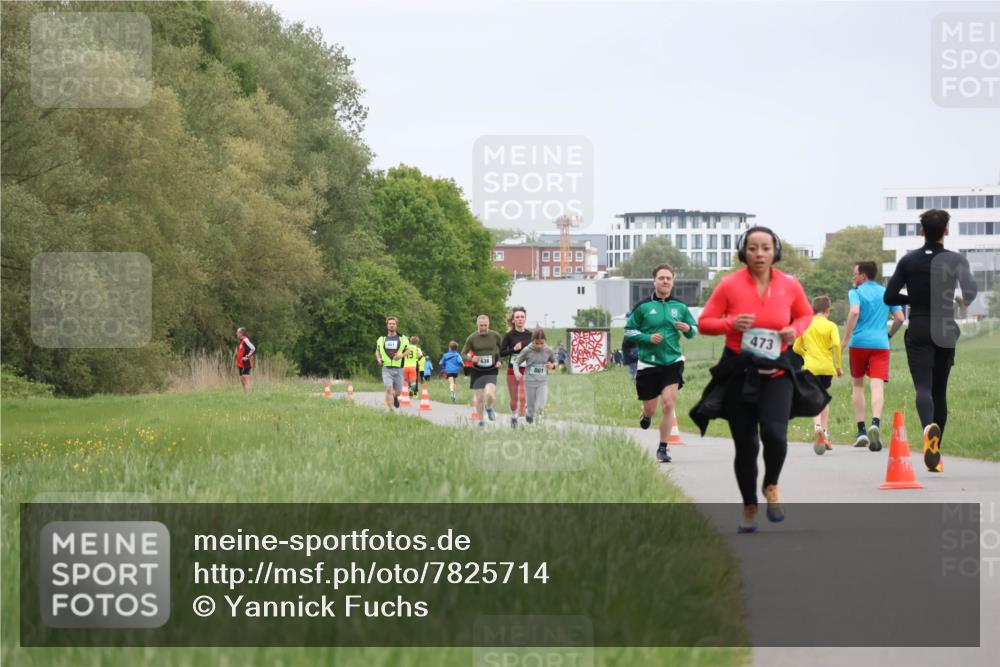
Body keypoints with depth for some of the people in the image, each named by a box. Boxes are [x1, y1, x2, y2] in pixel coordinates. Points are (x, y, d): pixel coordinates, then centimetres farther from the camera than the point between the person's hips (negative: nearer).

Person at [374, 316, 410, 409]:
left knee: (398, 392, 9)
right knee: (389, 389, -18)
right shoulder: (381, 339, 7)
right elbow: (377, 351, 21)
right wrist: (378, 359, 0)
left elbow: (408, 350, 11)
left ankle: (395, 397, 45)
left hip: (398, 369, 1)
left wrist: (401, 355, -9)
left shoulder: (402, 338, 3)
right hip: (386, 369, -1)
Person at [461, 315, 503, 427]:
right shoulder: (471, 338, -4)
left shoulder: (495, 336, -2)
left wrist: (500, 361, -2)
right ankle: (481, 421, 23)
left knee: (490, 393, -23)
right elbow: (463, 354, 1)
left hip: (491, 371, -1)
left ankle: (489, 407, 11)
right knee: (479, 399, 2)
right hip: (477, 372, 1)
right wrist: (471, 359, -19)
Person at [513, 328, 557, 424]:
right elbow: (516, 362, -1)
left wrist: (552, 365, -11)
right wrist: (517, 372, -19)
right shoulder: (527, 350, -8)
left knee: (540, 406, -15)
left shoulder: (548, 351, -3)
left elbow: (554, 361, 13)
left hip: (543, 382, 1)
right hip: (530, 382, -1)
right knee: (531, 408, 5)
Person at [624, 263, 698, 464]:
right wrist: (647, 337, -15)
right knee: (650, 410, 5)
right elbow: (628, 331, 1)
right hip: (648, 363, -1)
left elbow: (694, 329, 14)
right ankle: (645, 415, 45)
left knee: (669, 403, -13)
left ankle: (663, 448, -2)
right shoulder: (643, 306, -2)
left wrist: (688, 329, -10)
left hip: (673, 362, 1)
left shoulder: (680, 307, 5)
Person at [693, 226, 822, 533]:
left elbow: (805, 314, 17)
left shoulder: (789, 285, -1)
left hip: (777, 370, 0)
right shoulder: (730, 285, -7)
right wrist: (731, 324, -19)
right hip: (739, 372, 0)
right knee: (745, 444, 5)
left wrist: (795, 330, -5)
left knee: (774, 433, -20)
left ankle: (771, 487, 11)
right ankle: (749, 507, 26)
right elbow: (704, 322, -1)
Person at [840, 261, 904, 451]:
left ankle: (861, 430, 10)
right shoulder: (887, 293, 13)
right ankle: (875, 423, -34)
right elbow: (900, 318, 7)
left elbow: (855, 312, -17)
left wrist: (845, 339, -15)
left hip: (859, 343, -2)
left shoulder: (856, 292, 1)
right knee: (877, 386, -8)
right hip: (880, 344, 2)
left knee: (857, 384, 15)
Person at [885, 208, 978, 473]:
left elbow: (889, 297, -1)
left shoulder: (909, 260, 1)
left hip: (918, 332, -1)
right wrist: (962, 301, 8)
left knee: (923, 386, -11)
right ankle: (935, 453, 14)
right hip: (945, 331, 1)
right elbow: (971, 290, -16)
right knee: (940, 390, 12)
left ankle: (929, 426, -43)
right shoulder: (955, 260, -2)